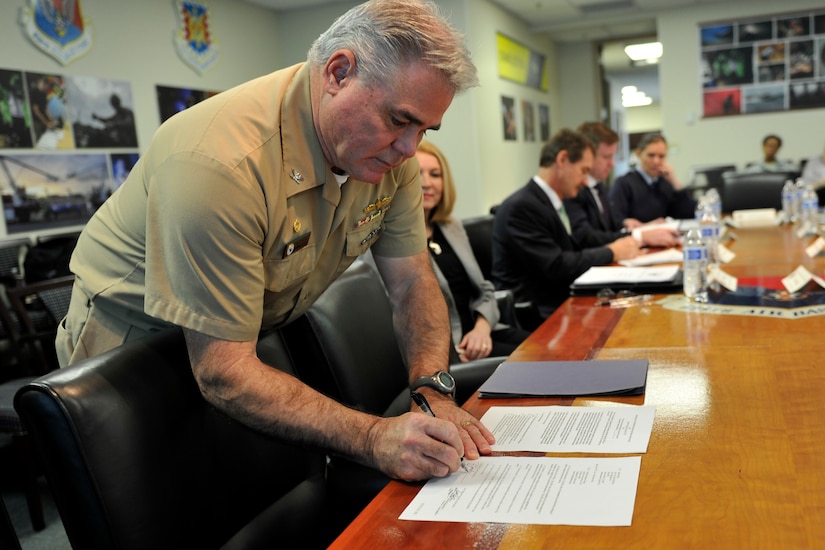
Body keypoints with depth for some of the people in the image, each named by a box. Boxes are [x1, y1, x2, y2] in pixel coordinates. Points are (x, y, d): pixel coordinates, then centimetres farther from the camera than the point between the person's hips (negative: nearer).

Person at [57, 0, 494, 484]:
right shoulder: (219, 163, -37)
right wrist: (374, 440, -45)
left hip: (256, 333, 6)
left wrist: (434, 394, -27)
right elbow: (223, 373, -37)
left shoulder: (392, 148, -14)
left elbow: (414, 283, -9)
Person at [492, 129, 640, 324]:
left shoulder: (552, 202, 11)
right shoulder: (522, 206, -17)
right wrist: (611, 252, -8)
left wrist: (619, 248, -1)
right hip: (538, 316, -8)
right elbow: (556, 266, -20)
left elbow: (571, 253, 12)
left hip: (559, 302, 9)